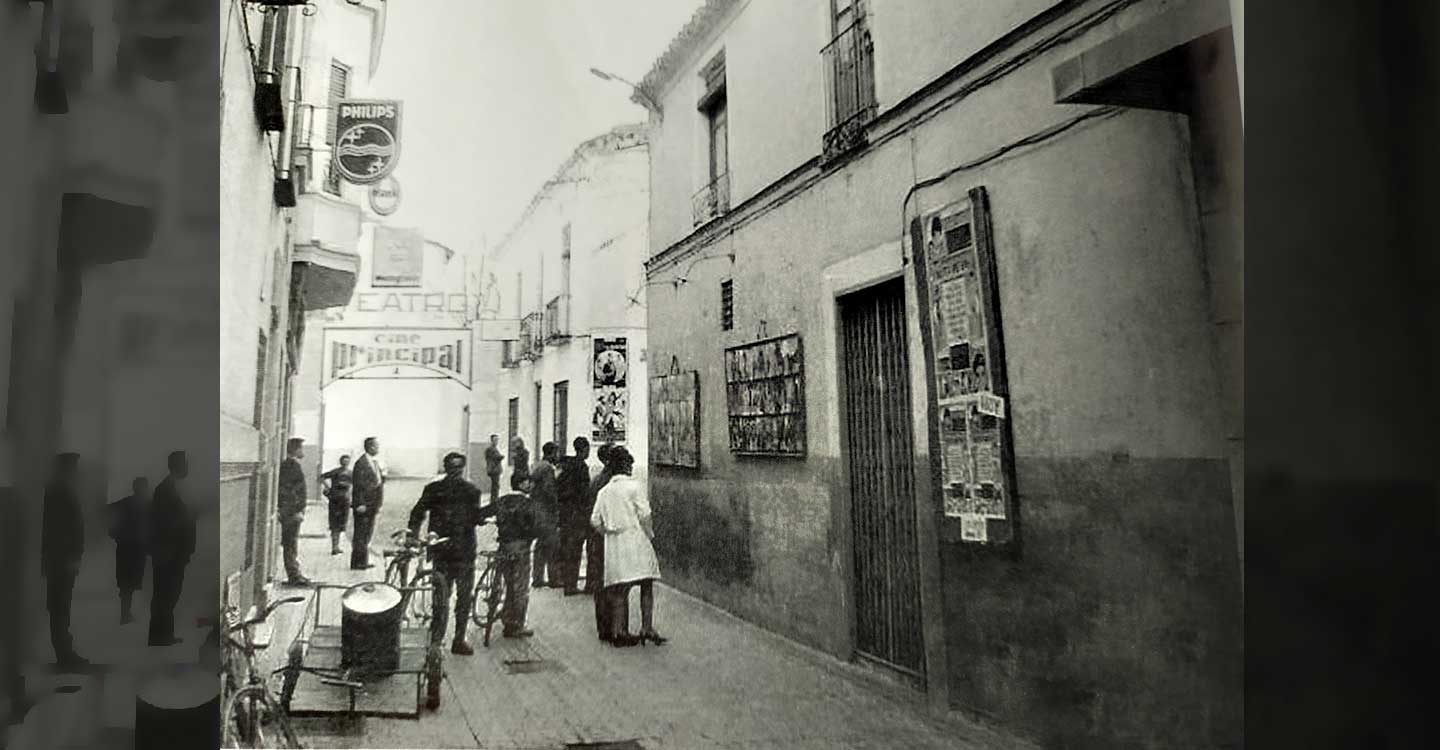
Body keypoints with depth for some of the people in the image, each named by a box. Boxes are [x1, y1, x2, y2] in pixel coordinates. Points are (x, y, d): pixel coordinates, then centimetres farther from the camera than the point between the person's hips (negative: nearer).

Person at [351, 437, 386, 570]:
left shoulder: (377, 462, 14)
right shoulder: (361, 463, -12)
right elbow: (357, 485, -15)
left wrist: (379, 504, 15)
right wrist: (360, 504, -19)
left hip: (372, 505, 8)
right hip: (363, 505, -8)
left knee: (368, 533, 12)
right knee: (361, 533, -3)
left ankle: (364, 561, 18)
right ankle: (357, 562, 1)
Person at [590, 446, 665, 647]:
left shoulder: (604, 491, 11)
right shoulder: (634, 486, -6)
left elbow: (595, 521, 6)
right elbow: (644, 515, -11)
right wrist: (650, 533, 3)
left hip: (614, 543, 5)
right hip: (635, 539, -5)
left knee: (619, 589, 9)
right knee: (646, 586, 2)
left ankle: (618, 631, 8)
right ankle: (646, 628, -3)